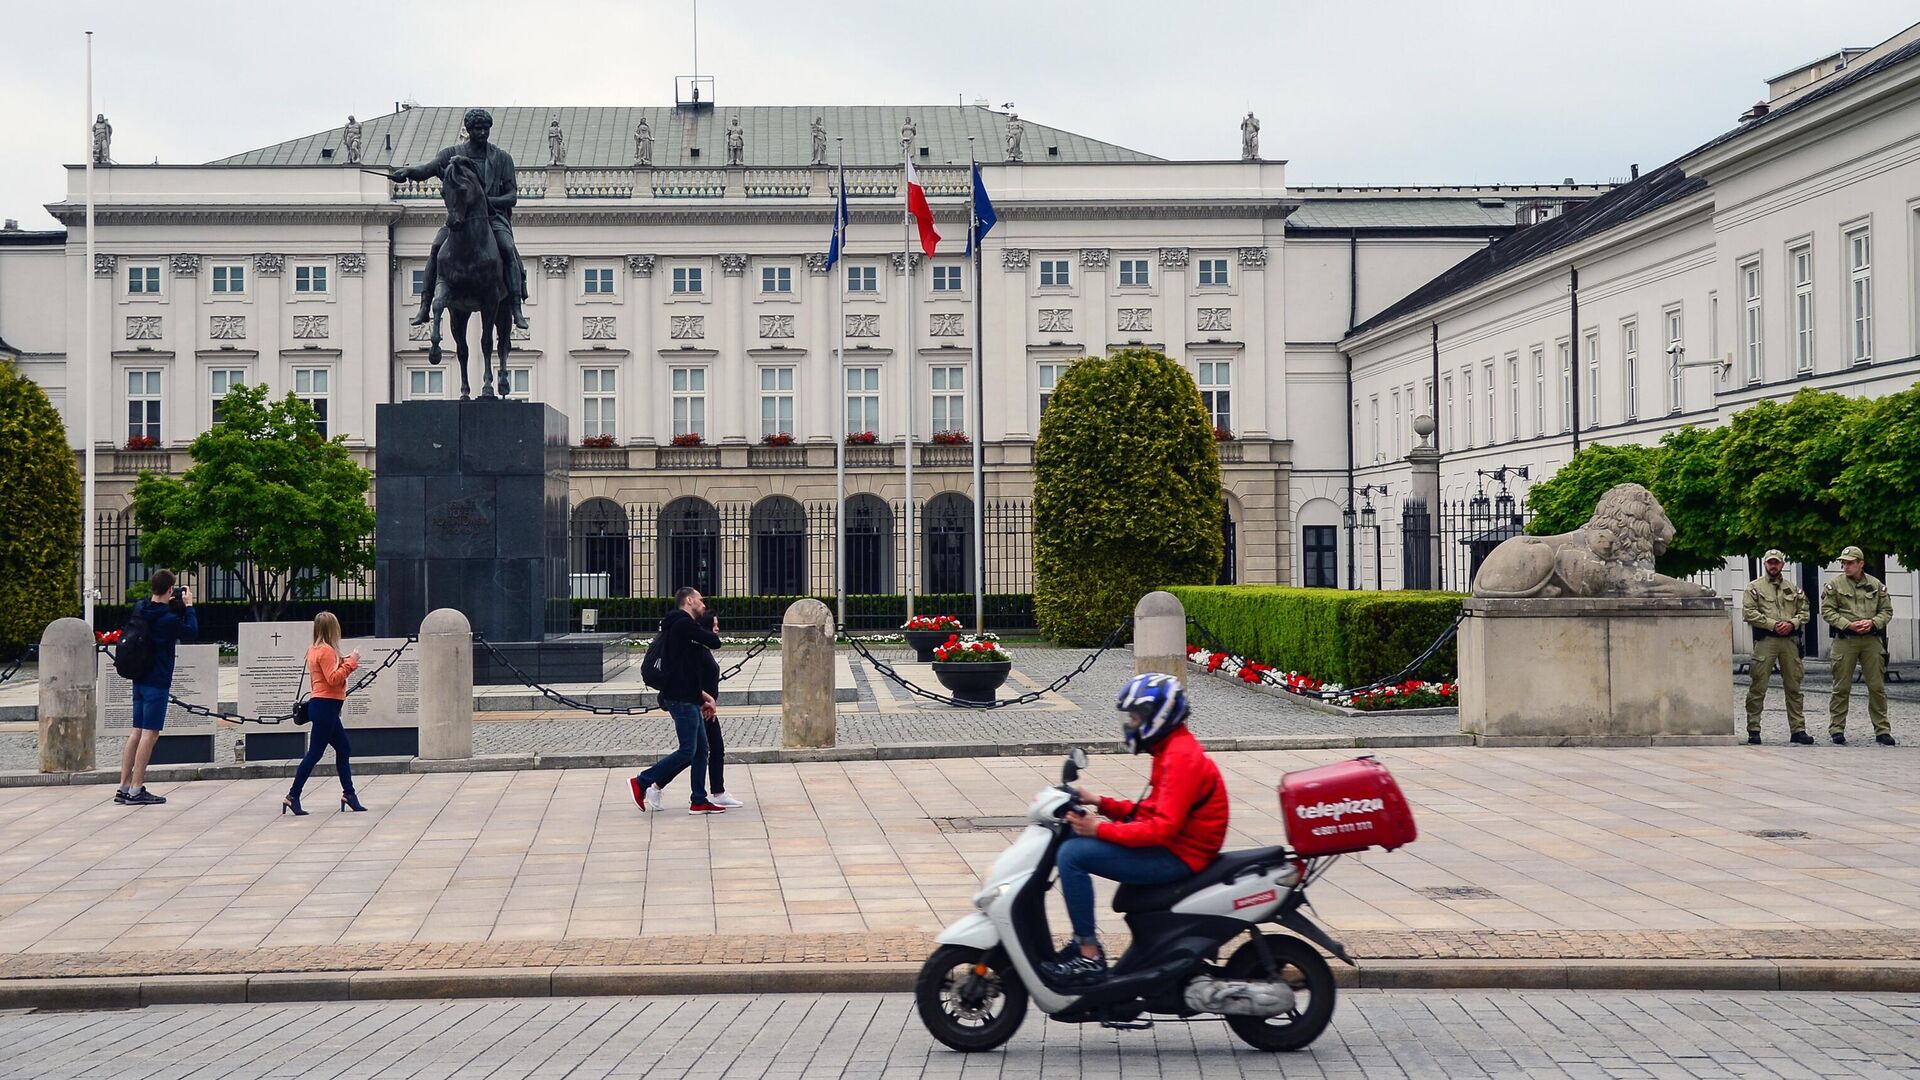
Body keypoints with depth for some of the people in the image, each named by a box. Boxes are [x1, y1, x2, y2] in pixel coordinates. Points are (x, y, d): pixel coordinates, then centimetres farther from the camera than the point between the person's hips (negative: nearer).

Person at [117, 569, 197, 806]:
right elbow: (192, 632, -3)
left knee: (137, 731, 13)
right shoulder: (168, 619, -18)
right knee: (150, 733, -5)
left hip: (139, 679, 8)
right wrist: (188, 606, 4)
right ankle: (136, 791, -6)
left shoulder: (139, 609, 4)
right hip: (157, 682, -8)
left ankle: (124, 787, 14)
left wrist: (168, 606, 14)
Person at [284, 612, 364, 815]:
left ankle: (348, 794, 16)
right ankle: (293, 796, -5)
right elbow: (333, 679, -21)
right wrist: (351, 662, -16)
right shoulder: (326, 650, -14)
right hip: (325, 706, -10)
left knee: (344, 749, 13)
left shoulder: (314, 650, 14)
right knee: (315, 753, -7)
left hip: (322, 706, 10)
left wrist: (343, 663, 10)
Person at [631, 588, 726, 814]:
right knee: (687, 752, -7)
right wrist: (712, 630, 9)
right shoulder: (685, 624, -12)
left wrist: (702, 694, 17)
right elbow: (714, 642, -15)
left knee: (700, 750, 10)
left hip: (688, 698, 10)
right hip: (682, 700, -10)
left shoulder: (680, 626, 20)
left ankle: (700, 801, 12)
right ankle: (641, 783, -1)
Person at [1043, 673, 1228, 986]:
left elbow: (1164, 827, -26)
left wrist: (1100, 829, -23)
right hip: (1169, 845, 11)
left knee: (1072, 854, -19)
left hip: (1178, 855, -11)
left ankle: (1089, 957, -17)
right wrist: (1101, 804, 6)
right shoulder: (1173, 749, 15)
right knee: (1075, 839, 13)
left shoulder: (1182, 756, -18)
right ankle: (1083, 940, 12)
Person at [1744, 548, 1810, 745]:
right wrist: (1773, 625, -12)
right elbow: (1750, 613, -5)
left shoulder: (1793, 588, 17)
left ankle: (1798, 729, 9)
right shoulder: (1754, 587, 5)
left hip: (1790, 640, 4)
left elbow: (1804, 612, 14)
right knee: (1758, 687, -5)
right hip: (1765, 640, -4)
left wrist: (1792, 623, -6)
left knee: (1793, 687, 5)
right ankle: (1753, 730, -1)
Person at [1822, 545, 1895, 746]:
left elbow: (1887, 610, 11)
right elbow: (1827, 611, -3)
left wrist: (1873, 622, -9)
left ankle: (1882, 730, 10)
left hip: (1872, 639, 2)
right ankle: (1837, 729, 8)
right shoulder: (1834, 585, 1)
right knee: (1841, 687, 1)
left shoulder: (1876, 585, 9)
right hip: (1845, 640, -2)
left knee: (1877, 686, 3)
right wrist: (1849, 625, -13)